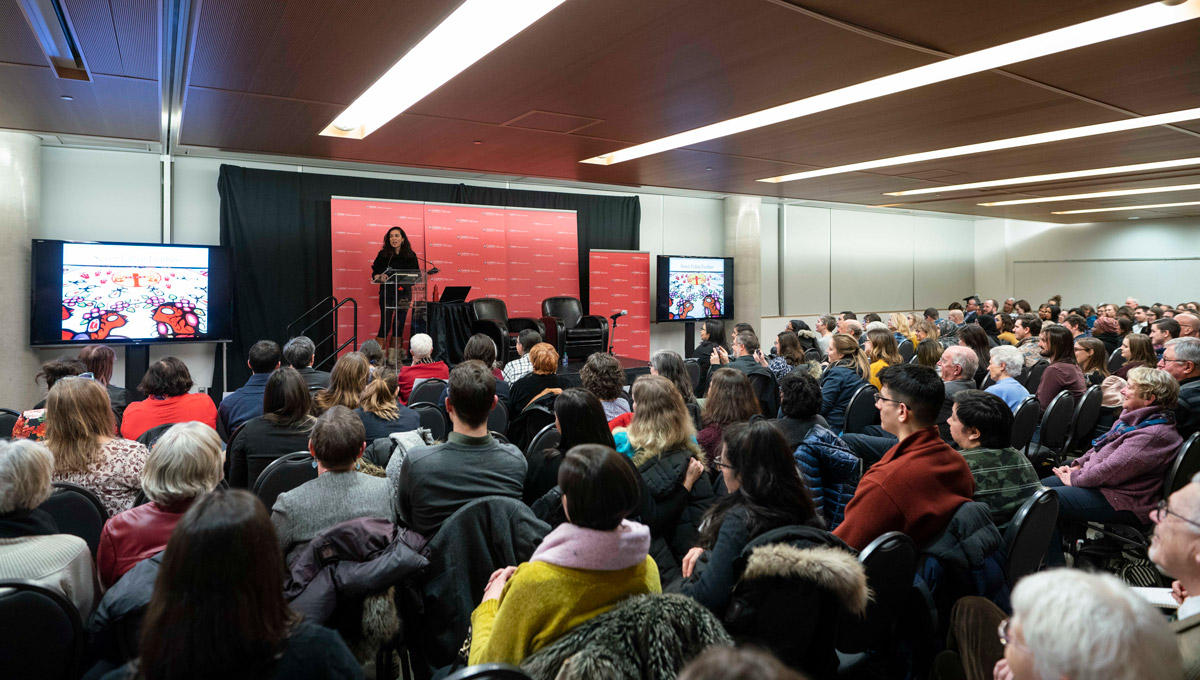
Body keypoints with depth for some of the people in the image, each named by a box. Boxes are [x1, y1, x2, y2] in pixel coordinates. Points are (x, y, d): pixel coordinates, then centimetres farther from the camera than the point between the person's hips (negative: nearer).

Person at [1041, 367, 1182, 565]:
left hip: (1121, 500, -11)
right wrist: (1078, 465, 6)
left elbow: (1111, 470, -26)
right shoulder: (1135, 418, 8)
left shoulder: (1153, 435, -25)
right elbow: (1102, 446, 19)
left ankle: (1055, 571, -8)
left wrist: (1075, 478, -13)